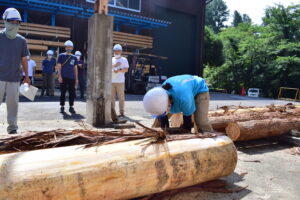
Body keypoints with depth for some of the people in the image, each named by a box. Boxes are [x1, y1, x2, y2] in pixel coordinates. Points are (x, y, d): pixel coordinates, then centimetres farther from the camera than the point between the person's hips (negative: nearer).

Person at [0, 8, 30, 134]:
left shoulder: (21, 40, 8)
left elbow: (24, 59, 12)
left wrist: (27, 76, 10)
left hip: (15, 78, 2)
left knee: (13, 103, 6)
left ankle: (12, 127, 15)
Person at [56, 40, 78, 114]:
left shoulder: (74, 57, 13)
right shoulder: (61, 56, 4)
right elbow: (58, 67, 0)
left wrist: (76, 78, 9)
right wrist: (59, 76, -10)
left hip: (72, 78, 3)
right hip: (63, 77, -3)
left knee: (72, 93, 2)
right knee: (63, 92, 2)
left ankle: (71, 107, 11)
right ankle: (62, 107, 11)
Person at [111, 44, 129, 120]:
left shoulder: (124, 60, 9)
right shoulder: (111, 59, 19)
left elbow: (126, 69, -2)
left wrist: (119, 70, -17)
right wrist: (114, 65, -6)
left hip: (120, 81, -3)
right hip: (111, 81, 4)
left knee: (121, 97, -5)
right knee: (112, 97, 5)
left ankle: (122, 112, -1)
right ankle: (112, 112, 12)